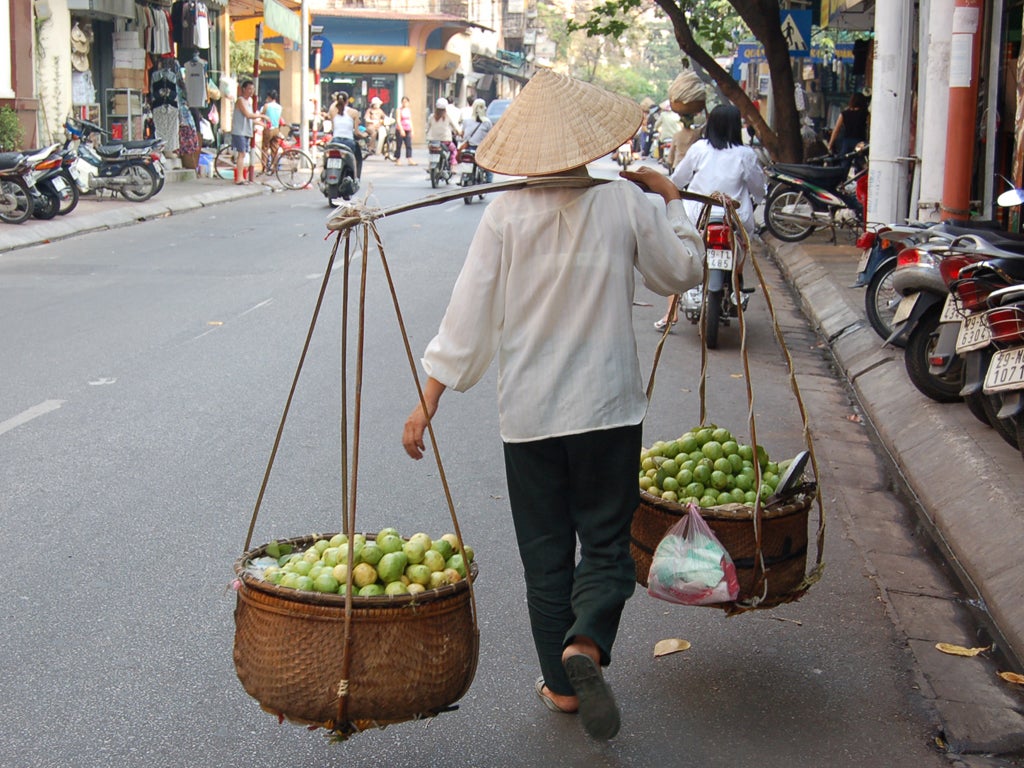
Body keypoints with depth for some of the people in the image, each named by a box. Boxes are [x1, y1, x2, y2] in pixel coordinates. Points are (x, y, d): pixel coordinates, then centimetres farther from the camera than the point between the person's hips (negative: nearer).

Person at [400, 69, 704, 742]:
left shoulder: (506, 214, -6)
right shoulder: (626, 203, -5)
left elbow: (470, 314, -7)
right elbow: (682, 273, 10)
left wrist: (429, 399, -2)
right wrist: (672, 198, 21)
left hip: (528, 412, 1)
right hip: (609, 407, 0)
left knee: (545, 552, 13)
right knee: (606, 542, 9)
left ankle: (560, 682, 21)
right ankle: (586, 643, -17)